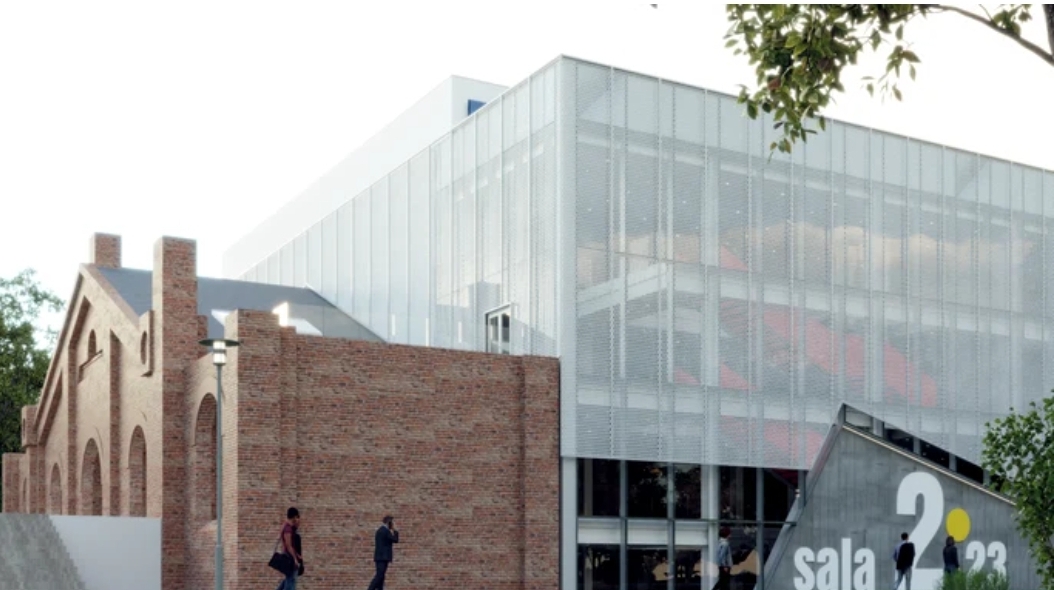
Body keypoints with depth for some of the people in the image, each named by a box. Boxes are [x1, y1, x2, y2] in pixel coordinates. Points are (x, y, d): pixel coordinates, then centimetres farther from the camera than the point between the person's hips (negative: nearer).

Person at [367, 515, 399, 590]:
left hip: (379, 557, 10)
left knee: (380, 576, 7)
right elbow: (395, 540, -5)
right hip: (383, 557, -10)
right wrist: (395, 531, 3)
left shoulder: (379, 531, 17)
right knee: (379, 576, -13)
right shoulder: (386, 531, -12)